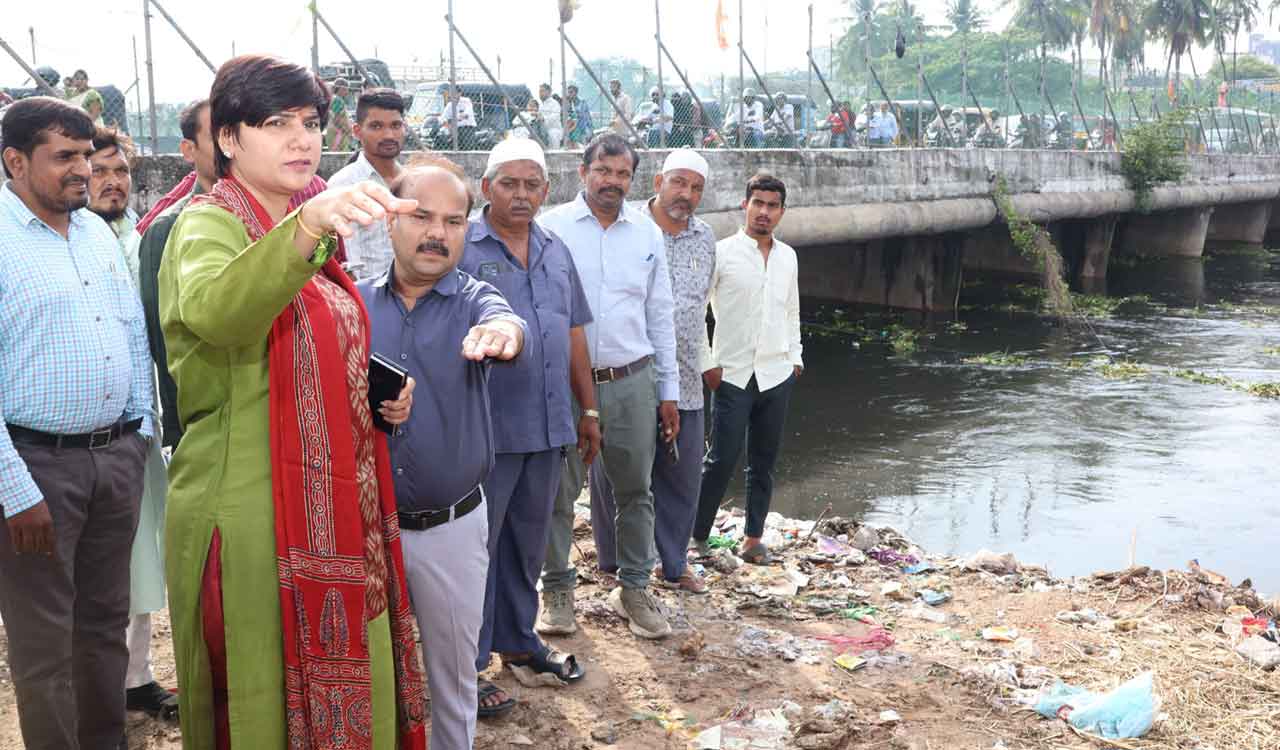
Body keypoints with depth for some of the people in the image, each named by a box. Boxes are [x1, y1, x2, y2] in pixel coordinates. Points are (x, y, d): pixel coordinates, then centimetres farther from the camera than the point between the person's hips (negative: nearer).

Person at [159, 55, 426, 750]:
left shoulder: (317, 241, 14)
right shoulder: (209, 223, -10)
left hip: (336, 505, 7)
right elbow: (214, 309, -35)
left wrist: (383, 389, 8)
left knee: (348, 694, 13)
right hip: (248, 508, -7)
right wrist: (308, 224, -50)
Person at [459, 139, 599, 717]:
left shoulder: (556, 252, 14)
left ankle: (517, 641, 33)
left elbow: (574, 336, 18)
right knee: (478, 546, 3)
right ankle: (467, 664, 14)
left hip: (548, 427, 6)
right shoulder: (462, 248, -6)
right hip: (486, 427, -6)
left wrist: (588, 410, 18)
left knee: (528, 543, 17)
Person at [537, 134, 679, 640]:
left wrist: (669, 390, 11)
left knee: (635, 491, 9)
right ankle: (557, 589, 20)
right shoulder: (551, 227, -1)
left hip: (632, 383, 3)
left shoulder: (648, 234, 9)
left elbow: (660, 315, 13)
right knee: (558, 491, 5)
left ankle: (634, 588, 23)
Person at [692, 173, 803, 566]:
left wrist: (795, 356, 16)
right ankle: (697, 535, 8)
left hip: (776, 375, 5)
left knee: (764, 461, 9)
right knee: (723, 459, -6)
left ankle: (753, 538, 18)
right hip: (733, 374, -5)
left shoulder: (787, 256, 10)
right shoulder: (722, 253, -6)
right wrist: (706, 363, -9)